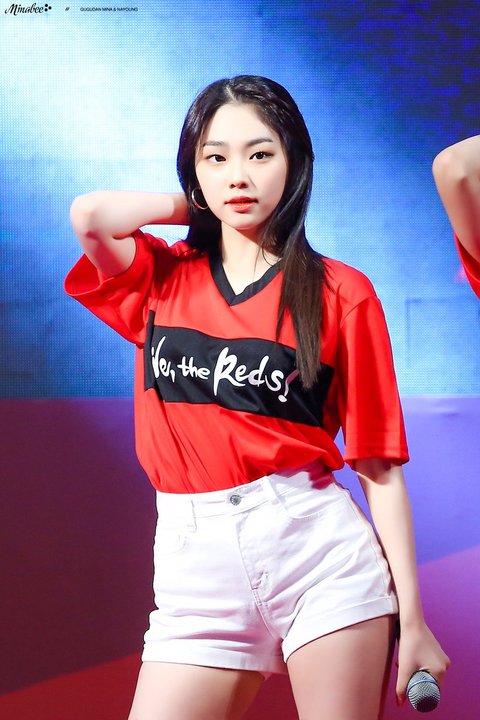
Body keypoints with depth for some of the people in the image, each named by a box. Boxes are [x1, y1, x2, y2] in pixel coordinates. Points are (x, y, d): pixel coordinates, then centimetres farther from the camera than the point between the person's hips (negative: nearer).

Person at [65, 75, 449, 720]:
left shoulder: (342, 294, 3)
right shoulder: (162, 278, 11)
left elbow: (380, 466, 0)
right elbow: (90, 216, -12)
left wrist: (411, 619, -3)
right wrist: (196, 205, 6)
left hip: (321, 546, -2)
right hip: (194, 564, 2)